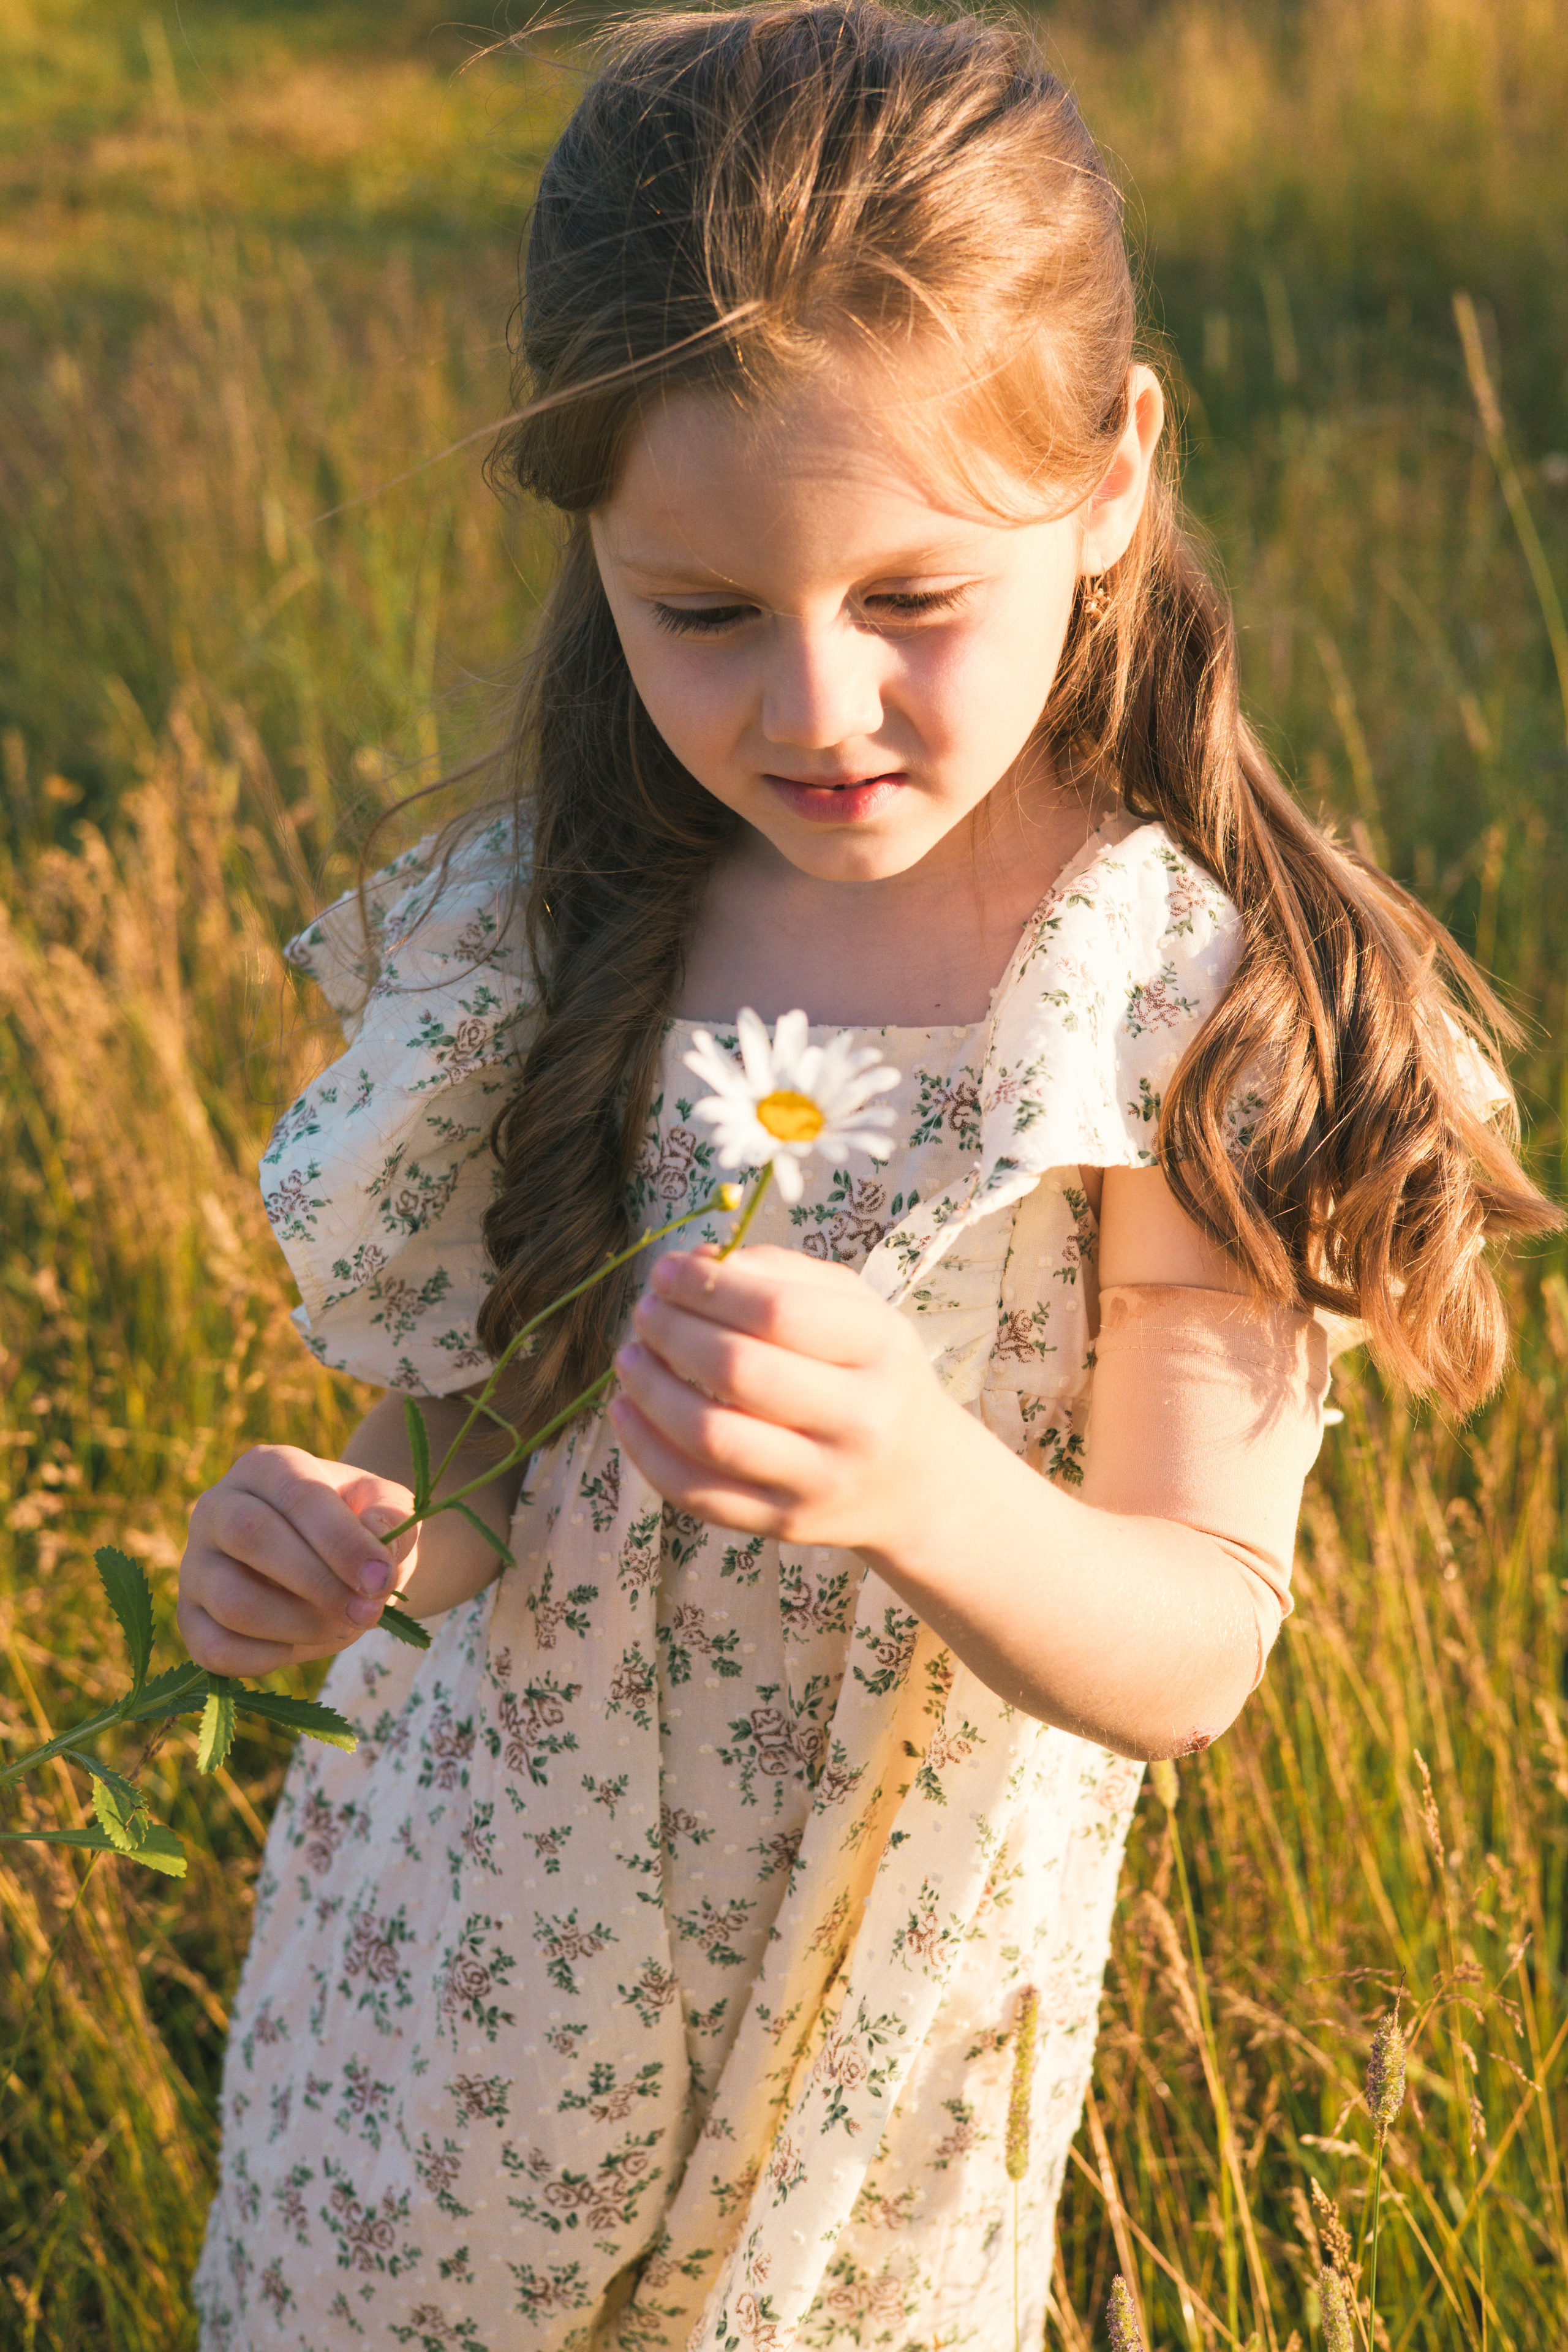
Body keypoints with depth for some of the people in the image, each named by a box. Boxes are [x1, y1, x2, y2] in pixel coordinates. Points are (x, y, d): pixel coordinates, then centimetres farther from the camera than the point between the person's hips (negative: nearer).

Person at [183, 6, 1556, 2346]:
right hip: (448, 1976, 3)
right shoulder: (552, 927, -8)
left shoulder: (1204, 1016, -19)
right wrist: (344, 1534, -20)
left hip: (859, 2046, -3)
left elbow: (1195, 1654, -19)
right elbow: (510, 1446, 3)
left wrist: (921, 1485, -39)